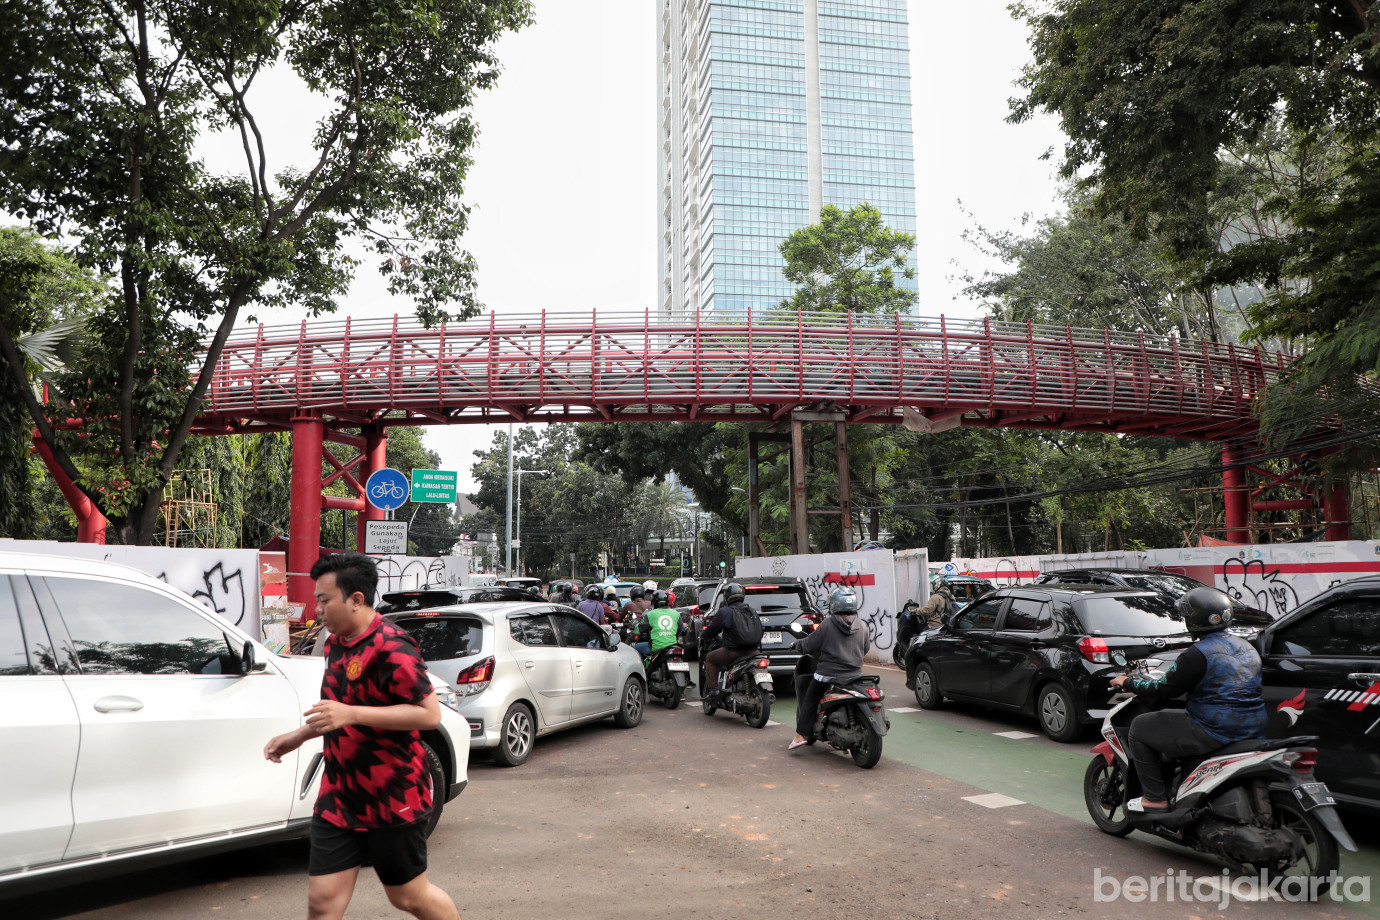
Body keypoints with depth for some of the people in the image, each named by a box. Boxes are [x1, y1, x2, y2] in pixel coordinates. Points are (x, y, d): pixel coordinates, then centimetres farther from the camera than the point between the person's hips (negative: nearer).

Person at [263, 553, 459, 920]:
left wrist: (350, 714, -30)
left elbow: (429, 713, -26)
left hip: (392, 798, -8)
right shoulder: (337, 643, 10)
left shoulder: (390, 647, -20)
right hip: (339, 797, 8)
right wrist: (299, 736, 16)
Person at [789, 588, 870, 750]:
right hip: (854, 674, 5)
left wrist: (796, 644, 14)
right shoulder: (862, 627, 5)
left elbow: (809, 644, -5)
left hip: (828, 673, -5)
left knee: (809, 700, 7)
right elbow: (865, 649, 19)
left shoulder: (828, 624, -10)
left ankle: (801, 735, 1)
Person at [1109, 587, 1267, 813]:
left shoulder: (1198, 654, -16)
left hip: (1214, 733, -9)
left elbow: (1162, 691, -13)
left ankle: (1155, 798, 6)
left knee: (1140, 726, 5)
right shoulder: (1247, 647, 10)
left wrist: (1128, 682, 5)